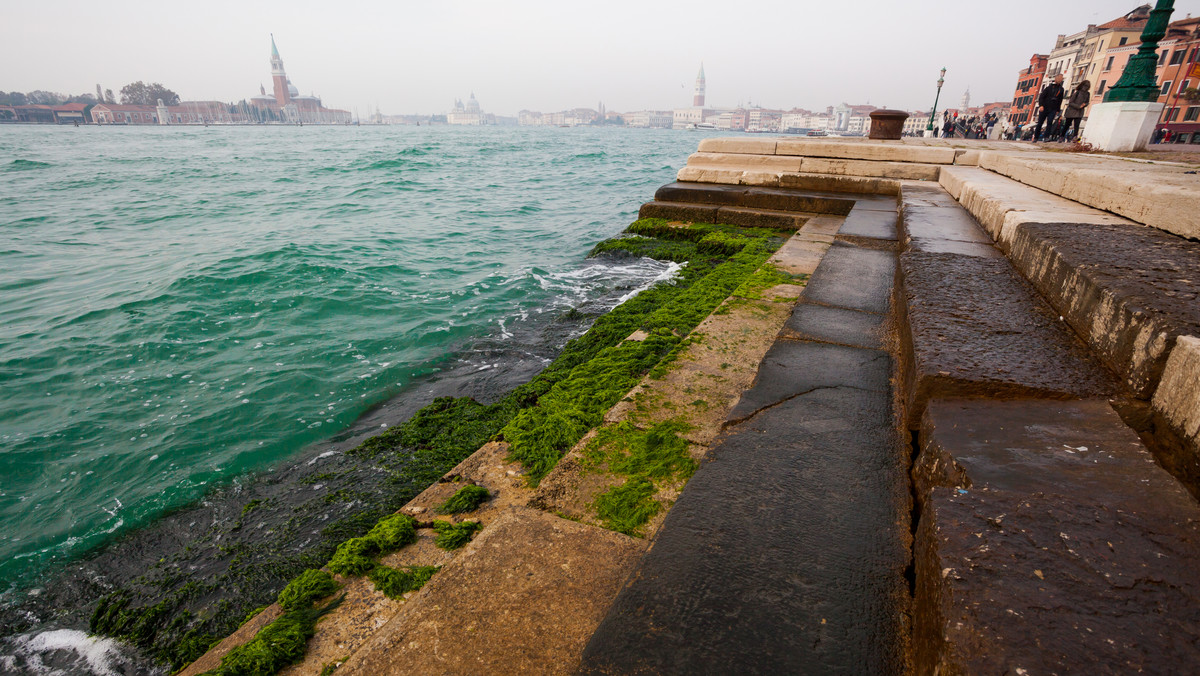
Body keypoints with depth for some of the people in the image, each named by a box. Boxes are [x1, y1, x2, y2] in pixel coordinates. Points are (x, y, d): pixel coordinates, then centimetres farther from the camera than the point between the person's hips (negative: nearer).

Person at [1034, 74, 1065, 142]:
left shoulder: (1061, 89, 13)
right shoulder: (1049, 86, 2)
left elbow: (1060, 101, 17)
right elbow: (1041, 96, -4)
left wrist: (1057, 110, 11)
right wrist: (1041, 105, -17)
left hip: (1053, 110, 2)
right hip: (1044, 108, -2)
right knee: (1040, 123, 1)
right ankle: (1036, 137, 12)